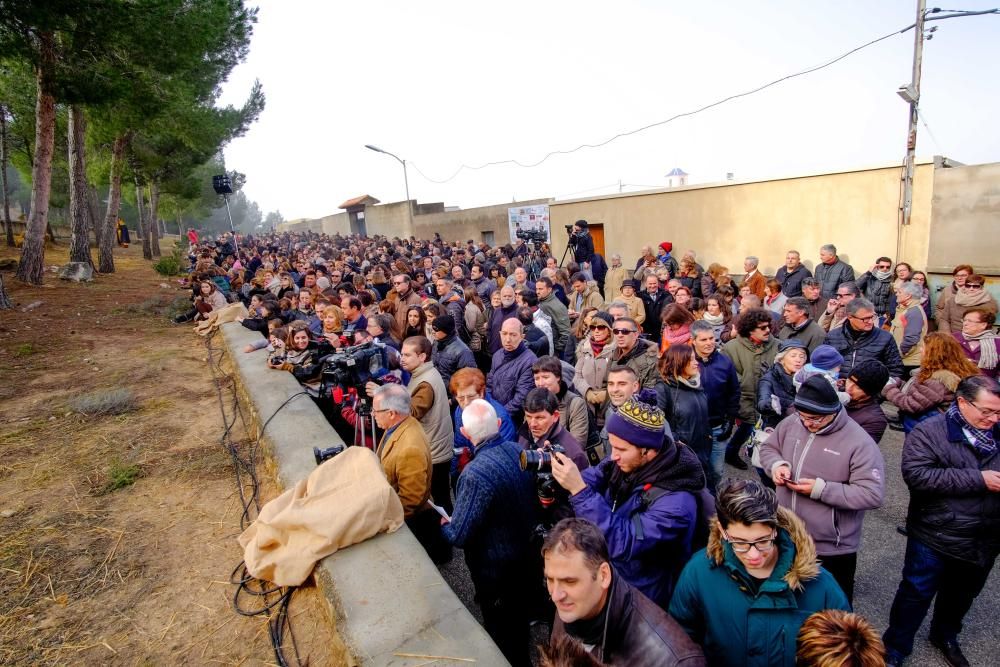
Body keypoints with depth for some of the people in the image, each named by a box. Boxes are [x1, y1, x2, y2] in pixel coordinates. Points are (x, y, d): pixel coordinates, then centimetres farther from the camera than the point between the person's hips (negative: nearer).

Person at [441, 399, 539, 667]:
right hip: (526, 555, 7)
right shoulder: (519, 451, -12)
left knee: (500, 631, 20)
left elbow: (458, 536, -26)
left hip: (496, 568, -7)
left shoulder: (476, 473, -34)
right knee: (519, 619, 31)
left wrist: (444, 524, -5)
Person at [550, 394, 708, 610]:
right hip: (604, 567, 6)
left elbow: (622, 543, -32)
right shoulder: (628, 461, -9)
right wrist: (564, 476, -22)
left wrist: (579, 490, -37)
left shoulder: (677, 501, -28)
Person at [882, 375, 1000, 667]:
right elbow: (916, 475, -27)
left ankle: (945, 636, 50)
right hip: (936, 539, -5)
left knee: (962, 595, 25)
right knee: (917, 594, 7)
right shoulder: (929, 432, -16)